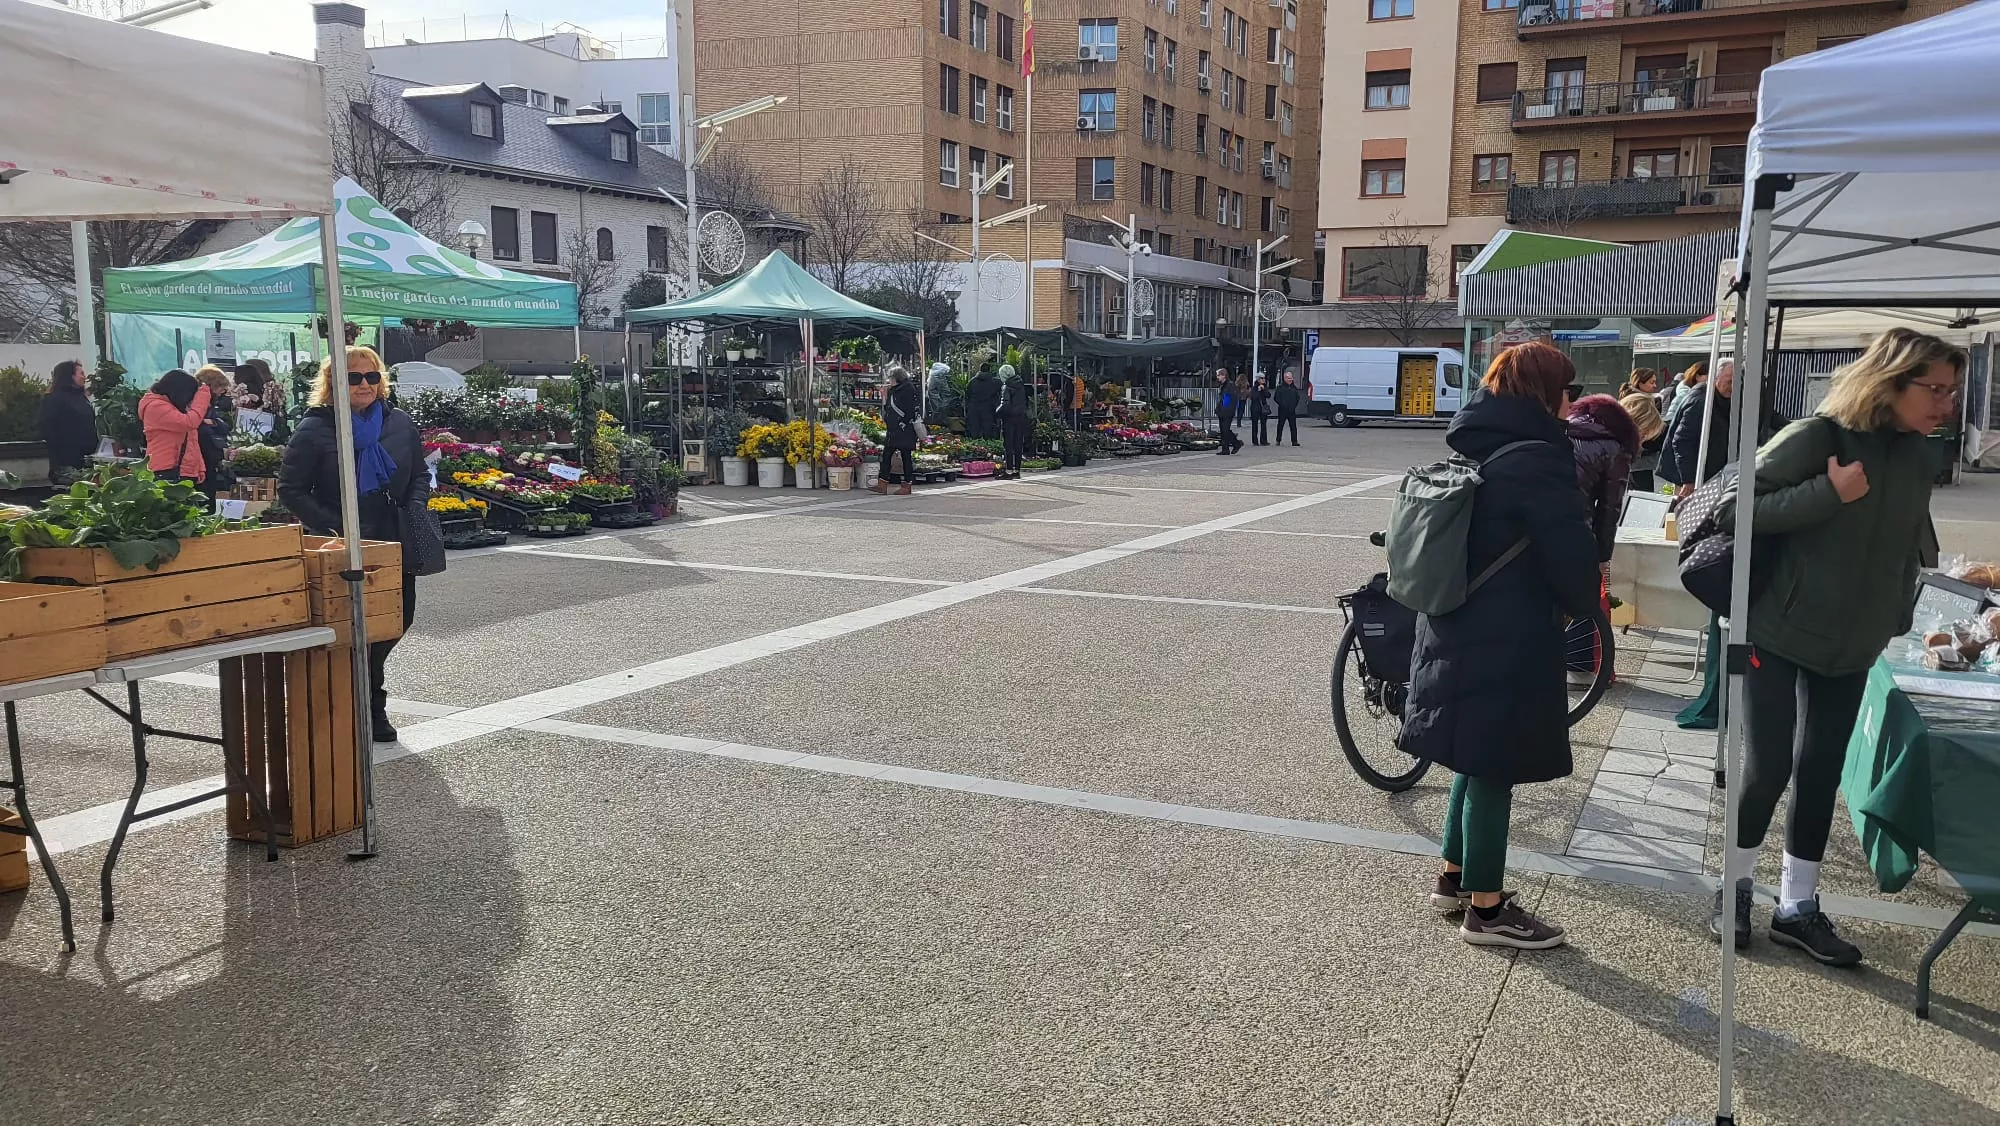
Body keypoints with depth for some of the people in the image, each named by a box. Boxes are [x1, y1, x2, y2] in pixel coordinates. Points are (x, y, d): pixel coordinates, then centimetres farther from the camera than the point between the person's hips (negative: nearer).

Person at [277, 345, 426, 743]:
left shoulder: (400, 424, 8)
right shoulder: (314, 429, -6)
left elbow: (419, 475, 17)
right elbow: (291, 489, -6)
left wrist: (415, 511, -1)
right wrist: (330, 528, -15)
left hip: (396, 547, 5)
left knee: (397, 620, 11)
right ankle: (370, 709, 18)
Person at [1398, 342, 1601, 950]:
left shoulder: (1471, 450, 9)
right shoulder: (1538, 460, -18)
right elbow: (1571, 553, -16)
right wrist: (1584, 604, 5)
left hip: (1456, 631, 9)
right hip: (1508, 642, -9)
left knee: (1477, 759, 21)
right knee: (1494, 769, 1)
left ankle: (1454, 878, 32)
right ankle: (1485, 908, 12)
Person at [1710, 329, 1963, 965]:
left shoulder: (1919, 458, 5)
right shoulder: (1816, 438, -15)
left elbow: (1911, 549, 18)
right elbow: (1734, 508, -20)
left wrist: (1895, 619, 9)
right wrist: (1830, 493, -25)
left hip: (1852, 648, 6)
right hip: (1777, 635, -6)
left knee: (1821, 774, 10)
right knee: (1767, 768, -3)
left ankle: (1797, 908, 21)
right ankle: (1736, 889, 18)